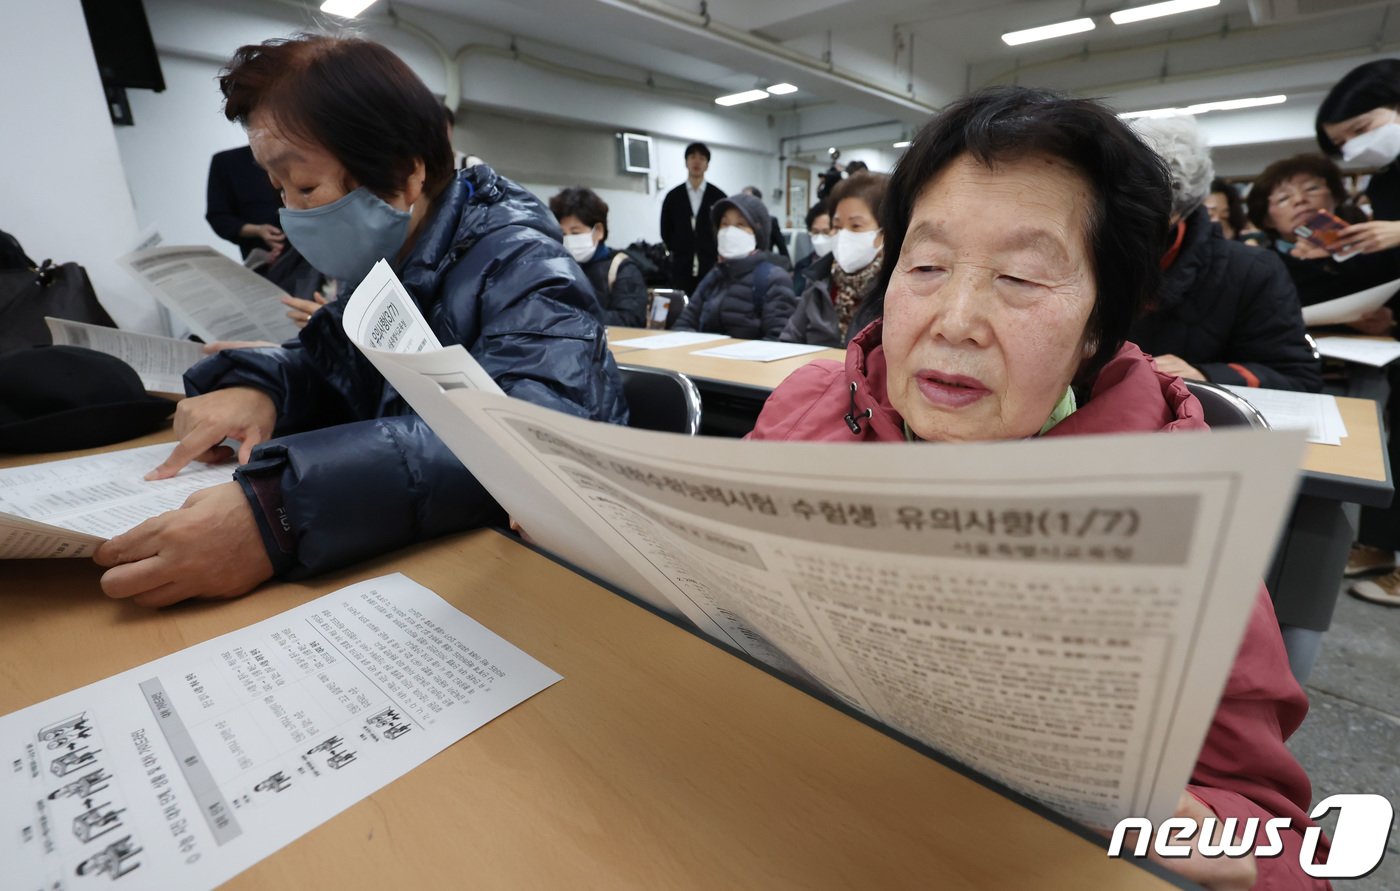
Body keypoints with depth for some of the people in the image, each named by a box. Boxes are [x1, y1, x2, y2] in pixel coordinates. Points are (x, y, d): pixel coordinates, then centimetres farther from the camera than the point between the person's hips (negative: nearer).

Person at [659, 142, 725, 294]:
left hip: (711, 266, -1)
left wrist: (718, 256, 1)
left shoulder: (718, 197, 3)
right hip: (681, 267, 1)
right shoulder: (673, 196, 7)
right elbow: (666, 231, 11)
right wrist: (679, 253, 8)